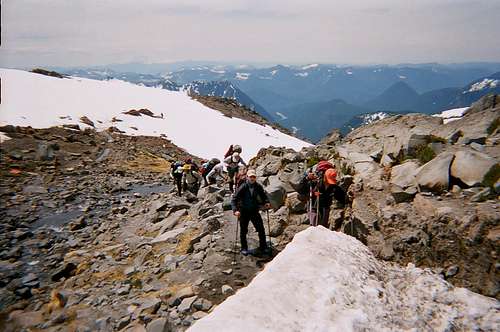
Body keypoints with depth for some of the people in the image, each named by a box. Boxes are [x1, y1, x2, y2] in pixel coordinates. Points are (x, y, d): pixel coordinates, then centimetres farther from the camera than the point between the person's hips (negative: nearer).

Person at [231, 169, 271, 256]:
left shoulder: (258, 186, -4)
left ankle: (263, 247, 17)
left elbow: (264, 196, 13)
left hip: (255, 211, 3)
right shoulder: (243, 187, -15)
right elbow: (234, 199, -15)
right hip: (244, 212, -2)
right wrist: (235, 210, -27)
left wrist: (266, 202, -6)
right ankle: (244, 248, 25)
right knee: (243, 231, 9)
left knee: (261, 229, 1)